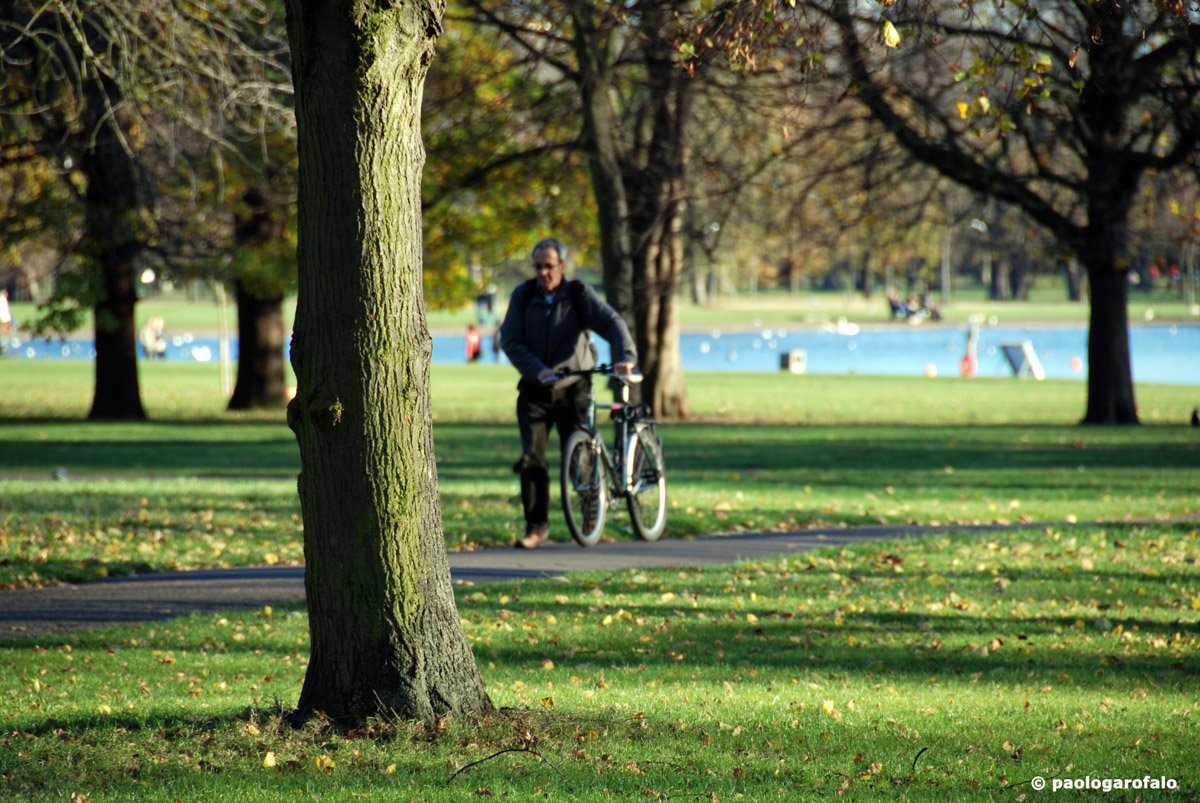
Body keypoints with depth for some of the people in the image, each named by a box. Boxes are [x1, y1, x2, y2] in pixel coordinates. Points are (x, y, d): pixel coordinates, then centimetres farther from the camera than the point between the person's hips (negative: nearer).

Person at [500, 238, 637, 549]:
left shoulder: (579, 294, -4)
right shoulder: (523, 295, 1)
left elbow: (611, 322, -15)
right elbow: (510, 340, -5)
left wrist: (626, 355, -33)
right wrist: (538, 370, -19)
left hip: (572, 387, -1)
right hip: (535, 390, 2)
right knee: (532, 457, -9)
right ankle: (536, 526, -1)